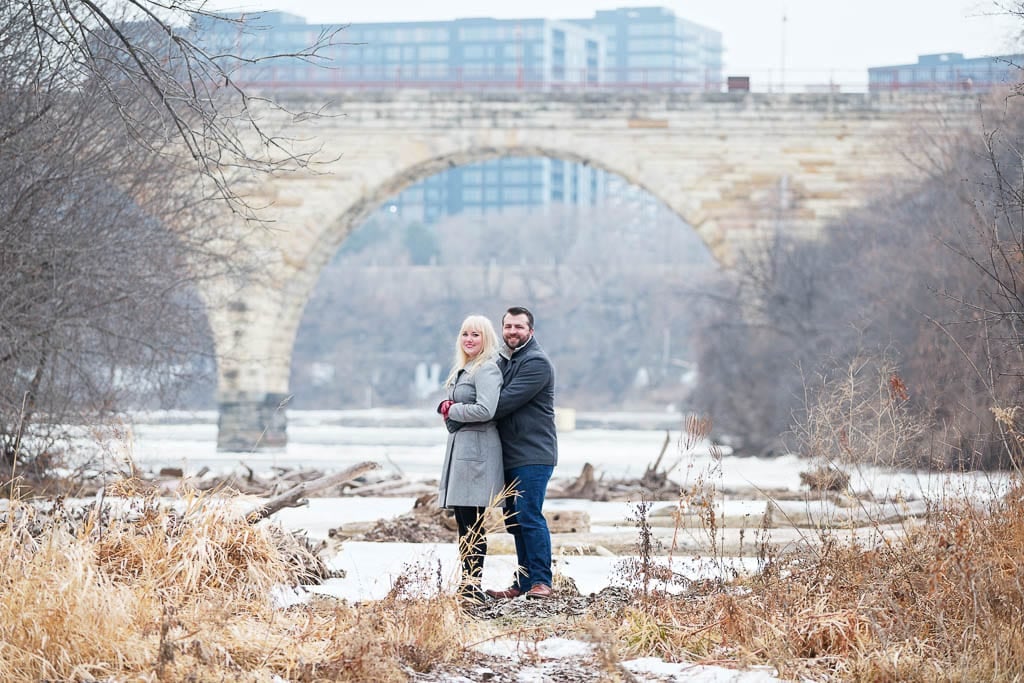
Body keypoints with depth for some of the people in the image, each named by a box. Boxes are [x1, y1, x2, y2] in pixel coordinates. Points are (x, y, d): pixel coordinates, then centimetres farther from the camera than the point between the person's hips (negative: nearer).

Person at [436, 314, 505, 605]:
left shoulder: (487, 370, -11)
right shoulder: (464, 369, 21)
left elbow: (485, 410, -22)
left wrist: (452, 411, -9)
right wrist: (446, 406, 5)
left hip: (478, 448, -10)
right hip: (459, 447, 10)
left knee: (472, 523, -9)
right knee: (463, 522, 10)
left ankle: (474, 588, -9)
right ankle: (466, 584, 13)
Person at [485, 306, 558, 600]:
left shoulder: (536, 362, -11)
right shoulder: (503, 361, 19)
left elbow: (505, 402, -20)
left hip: (533, 454, -9)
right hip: (510, 455, 9)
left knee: (529, 517, -12)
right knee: (514, 520, 11)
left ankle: (541, 581, -8)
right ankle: (523, 582, 17)